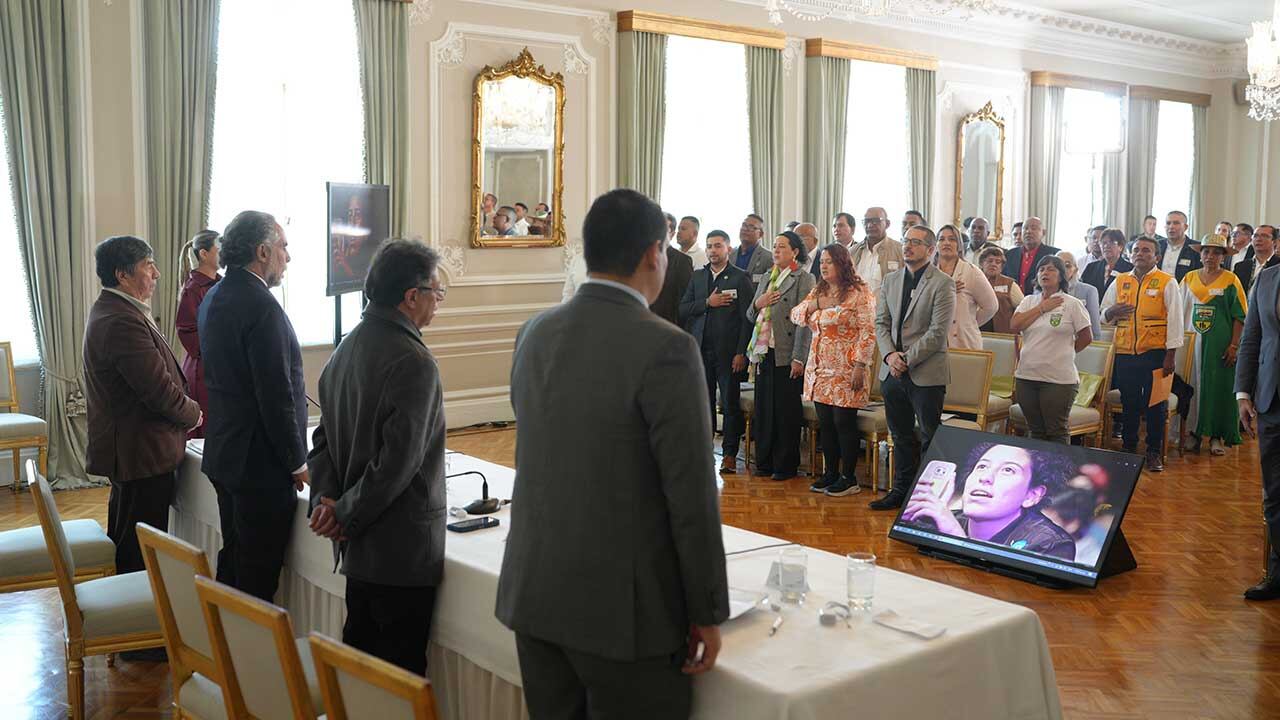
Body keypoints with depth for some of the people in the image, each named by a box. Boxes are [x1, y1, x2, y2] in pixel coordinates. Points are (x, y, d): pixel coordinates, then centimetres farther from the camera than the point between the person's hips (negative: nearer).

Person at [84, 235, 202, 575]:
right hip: (143, 454, -11)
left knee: (124, 541, 22)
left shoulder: (109, 311, 12)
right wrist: (194, 414, -6)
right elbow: (159, 389, -24)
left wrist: (187, 409, 8)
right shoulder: (123, 321, -23)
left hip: (125, 450, 11)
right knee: (142, 550, -3)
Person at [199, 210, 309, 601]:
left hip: (223, 453, 10)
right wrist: (297, 462, -11)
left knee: (233, 560, 20)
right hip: (261, 463, -10)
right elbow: (277, 396, -22)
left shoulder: (213, 298, 9)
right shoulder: (261, 306, -21)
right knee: (259, 577, 0)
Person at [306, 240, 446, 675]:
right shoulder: (413, 363, -20)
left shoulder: (346, 349, 9)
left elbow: (323, 435, 12)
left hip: (357, 543, 9)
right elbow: (399, 460, -23)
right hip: (403, 549, -9)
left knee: (359, 653, 19)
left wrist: (326, 497, 0)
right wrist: (346, 514, -12)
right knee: (402, 669, 2)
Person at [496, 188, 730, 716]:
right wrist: (708, 613, -6)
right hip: (623, 608, -6)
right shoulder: (665, 348, -17)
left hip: (532, 592, 7)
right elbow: (691, 494, -16)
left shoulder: (533, 335, 3)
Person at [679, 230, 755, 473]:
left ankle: (729, 454, 8)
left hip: (728, 351, -4)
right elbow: (683, 309, 6)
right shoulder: (697, 276, 13)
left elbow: (747, 318, -5)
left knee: (730, 403, 1)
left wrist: (741, 353, -11)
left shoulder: (740, 278, -1)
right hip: (700, 350, 4)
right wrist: (707, 303, -9)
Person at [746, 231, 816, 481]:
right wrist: (758, 303, -4)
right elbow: (750, 316, 19)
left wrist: (798, 358, -17)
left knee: (787, 411, 2)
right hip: (764, 353, 6)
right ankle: (764, 461, 21)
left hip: (786, 355, -6)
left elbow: (803, 321, -12)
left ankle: (786, 465, 12)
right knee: (763, 409, 10)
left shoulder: (804, 279, -5)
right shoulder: (765, 278, 16)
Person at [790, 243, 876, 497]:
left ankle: (848, 478, 8)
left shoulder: (859, 293, -8)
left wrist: (860, 366, -17)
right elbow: (795, 315, 10)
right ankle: (830, 473, 21)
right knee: (825, 423, 11)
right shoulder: (818, 292, 14)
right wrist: (816, 304, -8)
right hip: (820, 369, 7)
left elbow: (868, 332, -12)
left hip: (845, 370, -7)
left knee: (844, 423, -2)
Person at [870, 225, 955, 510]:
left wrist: (906, 359, -14)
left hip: (926, 374, -6)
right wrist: (890, 354, -7)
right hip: (893, 372, 6)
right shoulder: (891, 281, 12)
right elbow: (881, 323, 10)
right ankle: (901, 490, 25)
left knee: (930, 439, 1)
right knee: (901, 437, 15)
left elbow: (938, 332, -13)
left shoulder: (942, 284, -8)